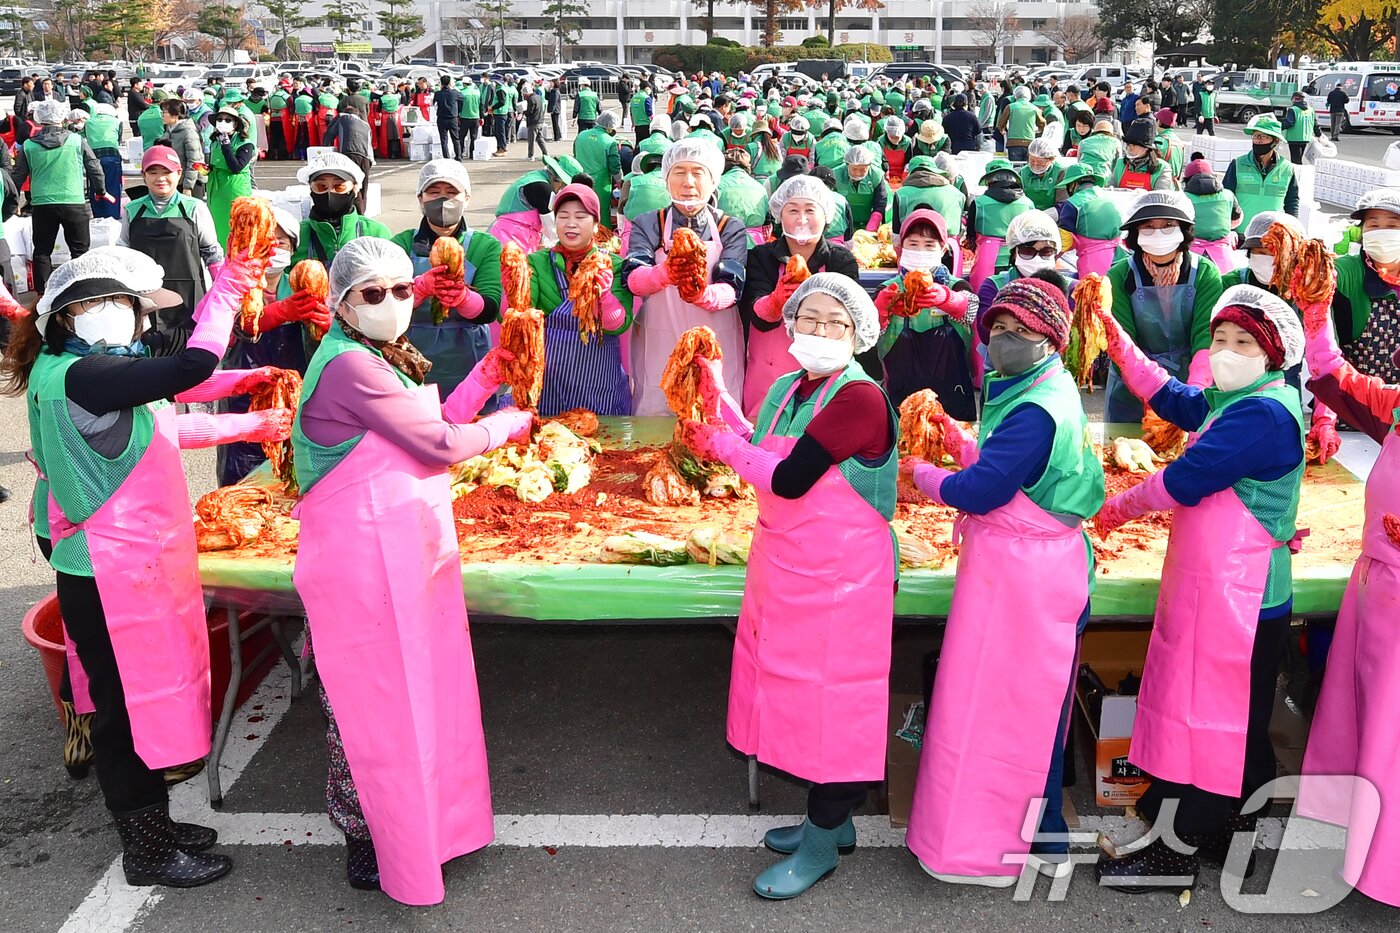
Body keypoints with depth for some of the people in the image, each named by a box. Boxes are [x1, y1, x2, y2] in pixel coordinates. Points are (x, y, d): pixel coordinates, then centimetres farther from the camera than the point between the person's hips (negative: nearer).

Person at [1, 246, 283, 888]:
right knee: (129, 708, 4)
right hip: (108, 581, -10)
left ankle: (153, 823, 36)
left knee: (146, 698, 20)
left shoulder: (97, 374, 9)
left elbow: (167, 426, 22)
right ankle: (148, 853, 21)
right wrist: (229, 284, -17)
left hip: (136, 566, 10)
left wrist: (250, 425, 25)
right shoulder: (76, 375, -22)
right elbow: (191, 368, -29)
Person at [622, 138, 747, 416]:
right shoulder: (648, 226, 2)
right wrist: (665, 273, -38)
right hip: (658, 351, 0)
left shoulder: (731, 230, 3)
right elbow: (633, 280, -16)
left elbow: (731, 289, -12)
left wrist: (702, 294, -35)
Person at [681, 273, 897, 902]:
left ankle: (821, 846, 20)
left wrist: (722, 446, -9)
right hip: (784, 566, 8)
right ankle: (832, 818, 36)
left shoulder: (861, 398, -18)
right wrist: (717, 397, 4)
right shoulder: (786, 389, 8)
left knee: (832, 696, 4)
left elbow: (788, 479, -23)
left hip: (838, 575, -8)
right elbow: (759, 456, 7)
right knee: (799, 686, 17)